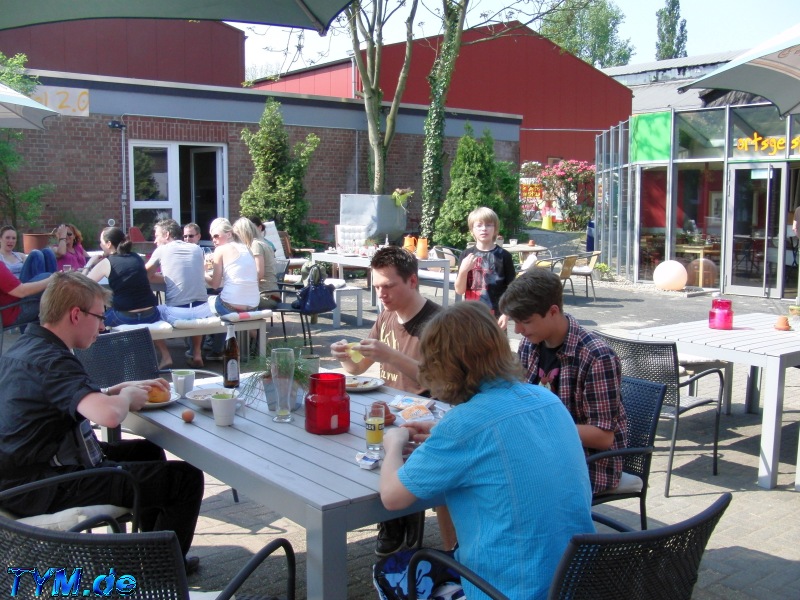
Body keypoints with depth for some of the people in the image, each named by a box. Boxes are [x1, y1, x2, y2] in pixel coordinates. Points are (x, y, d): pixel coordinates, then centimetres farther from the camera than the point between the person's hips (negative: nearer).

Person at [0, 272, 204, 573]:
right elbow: (108, 414, -39)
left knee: (147, 451, 27)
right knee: (186, 478, -11)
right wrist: (127, 396, -16)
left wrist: (121, 388, 8)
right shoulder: (51, 360, -23)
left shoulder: (25, 346, 8)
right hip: (44, 490, -11)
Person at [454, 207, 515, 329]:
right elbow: (459, 290, 1)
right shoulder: (466, 255, 2)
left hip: (496, 317, -2)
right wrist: (463, 270, -16)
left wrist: (506, 314, -8)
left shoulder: (504, 256, -4)